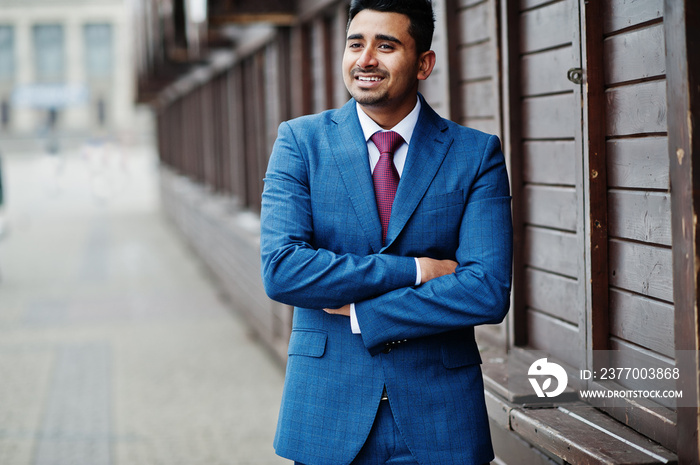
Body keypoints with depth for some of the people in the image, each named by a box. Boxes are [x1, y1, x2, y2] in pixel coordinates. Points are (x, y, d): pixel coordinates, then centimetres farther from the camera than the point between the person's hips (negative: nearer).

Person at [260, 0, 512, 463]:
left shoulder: (478, 154, -3)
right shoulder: (301, 141, -1)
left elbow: (489, 292, -13)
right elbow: (281, 269, -14)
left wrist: (361, 314, -14)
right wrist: (414, 270, -17)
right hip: (328, 414, 0)